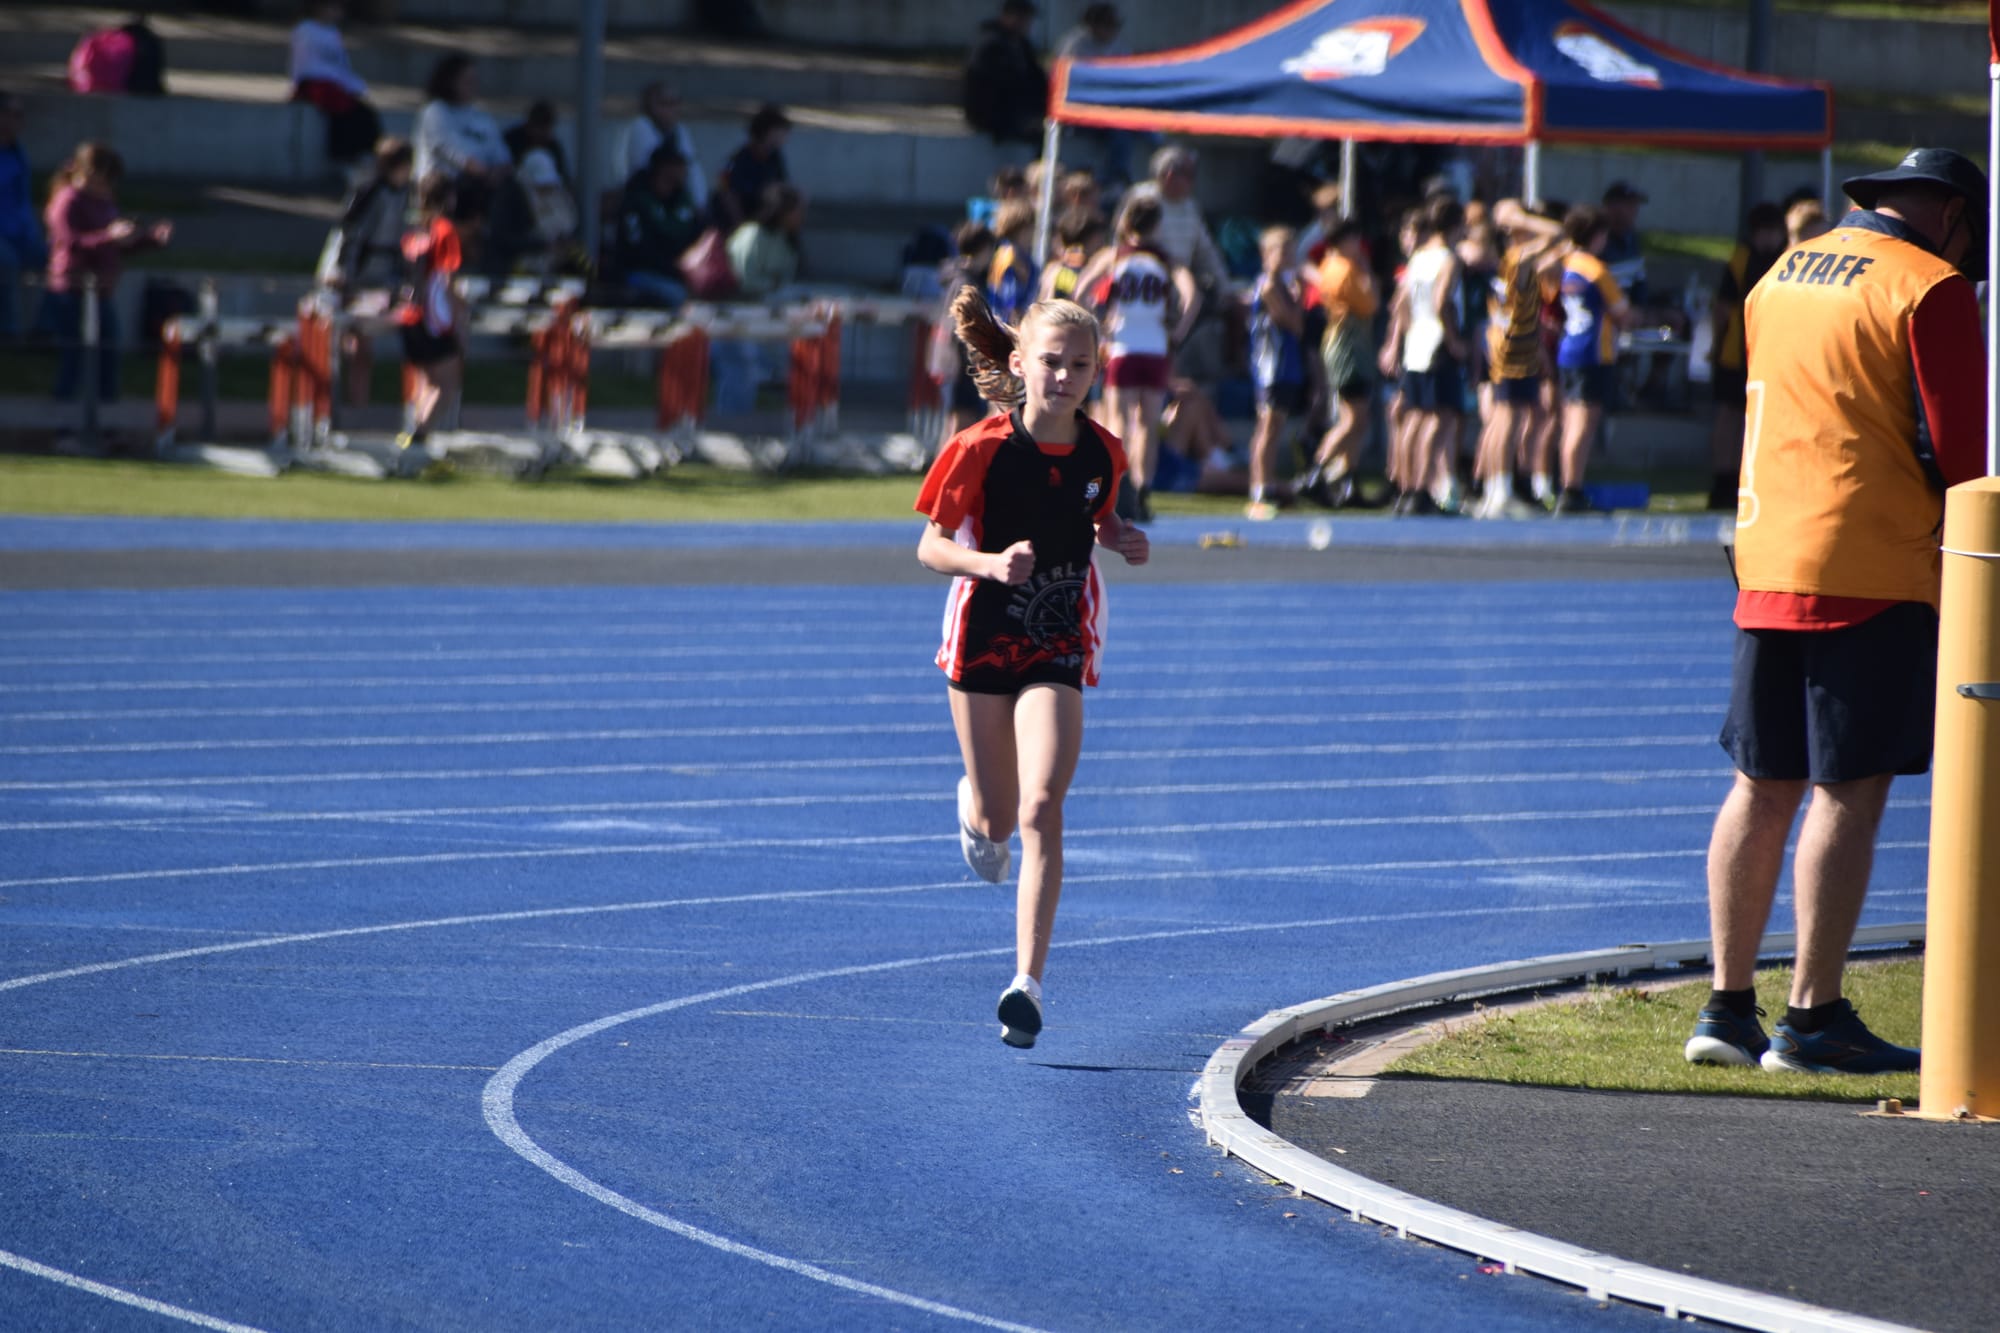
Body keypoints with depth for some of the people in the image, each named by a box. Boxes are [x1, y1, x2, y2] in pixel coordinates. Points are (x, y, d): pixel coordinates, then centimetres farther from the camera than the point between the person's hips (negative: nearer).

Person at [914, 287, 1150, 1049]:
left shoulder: (1100, 452, -5)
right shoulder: (983, 449, -15)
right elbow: (930, 547, -10)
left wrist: (1120, 540, -7)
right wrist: (990, 564, -29)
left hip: (1058, 649, 1)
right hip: (983, 640, -1)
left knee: (1042, 811, -15)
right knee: (999, 819, 10)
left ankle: (1028, 981, -16)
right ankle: (976, 810, 51)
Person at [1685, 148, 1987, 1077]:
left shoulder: (1780, 276, 15)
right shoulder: (1929, 290, -7)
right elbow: (1961, 448, -9)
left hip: (1765, 563, 7)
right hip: (1878, 570, -7)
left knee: (1762, 789, 10)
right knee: (1849, 792, -4)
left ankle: (1728, 1007, 11)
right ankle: (1813, 1020, -5)